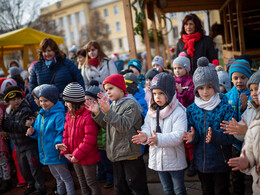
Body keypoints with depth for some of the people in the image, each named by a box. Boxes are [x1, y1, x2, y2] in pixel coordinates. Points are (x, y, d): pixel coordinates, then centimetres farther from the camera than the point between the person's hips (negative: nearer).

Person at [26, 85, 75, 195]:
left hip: (57, 154, -8)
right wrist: (33, 132, -6)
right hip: (46, 154, 9)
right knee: (57, 177, 27)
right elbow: (39, 134, 15)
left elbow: (62, 133, -25)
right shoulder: (40, 115, 7)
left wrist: (58, 144, -42)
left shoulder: (59, 115, -20)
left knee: (65, 177, 7)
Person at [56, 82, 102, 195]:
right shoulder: (69, 114, 3)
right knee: (82, 183, 22)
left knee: (91, 183, 8)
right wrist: (66, 151, -4)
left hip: (88, 158, -8)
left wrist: (77, 155, -20)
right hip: (75, 157, 8)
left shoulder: (88, 115, -24)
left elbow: (89, 140, -25)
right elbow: (66, 134, 9)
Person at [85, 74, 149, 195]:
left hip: (130, 154, -8)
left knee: (135, 185, 2)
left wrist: (108, 112, -31)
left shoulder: (131, 104, -13)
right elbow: (106, 125, 14)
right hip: (116, 154, 8)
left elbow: (124, 126, -24)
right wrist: (97, 113, -1)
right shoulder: (112, 105, 11)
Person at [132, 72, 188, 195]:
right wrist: (145, 135, -25)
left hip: (175, 160, -5)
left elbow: (179, 135, -25)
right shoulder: (152, 111, 3)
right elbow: (147, 128, -1)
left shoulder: (179, 111, -16)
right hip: (158, 159, 5)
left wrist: (159, 139, -38)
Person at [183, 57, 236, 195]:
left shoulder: (225, 107, -12)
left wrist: (215, 136, -35)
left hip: (220, 162, -3)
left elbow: (231, 136, -17)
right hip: (201, 161, 3)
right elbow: (190, 133, 2)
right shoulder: (192, 109, -1)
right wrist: (192, 137, -22)